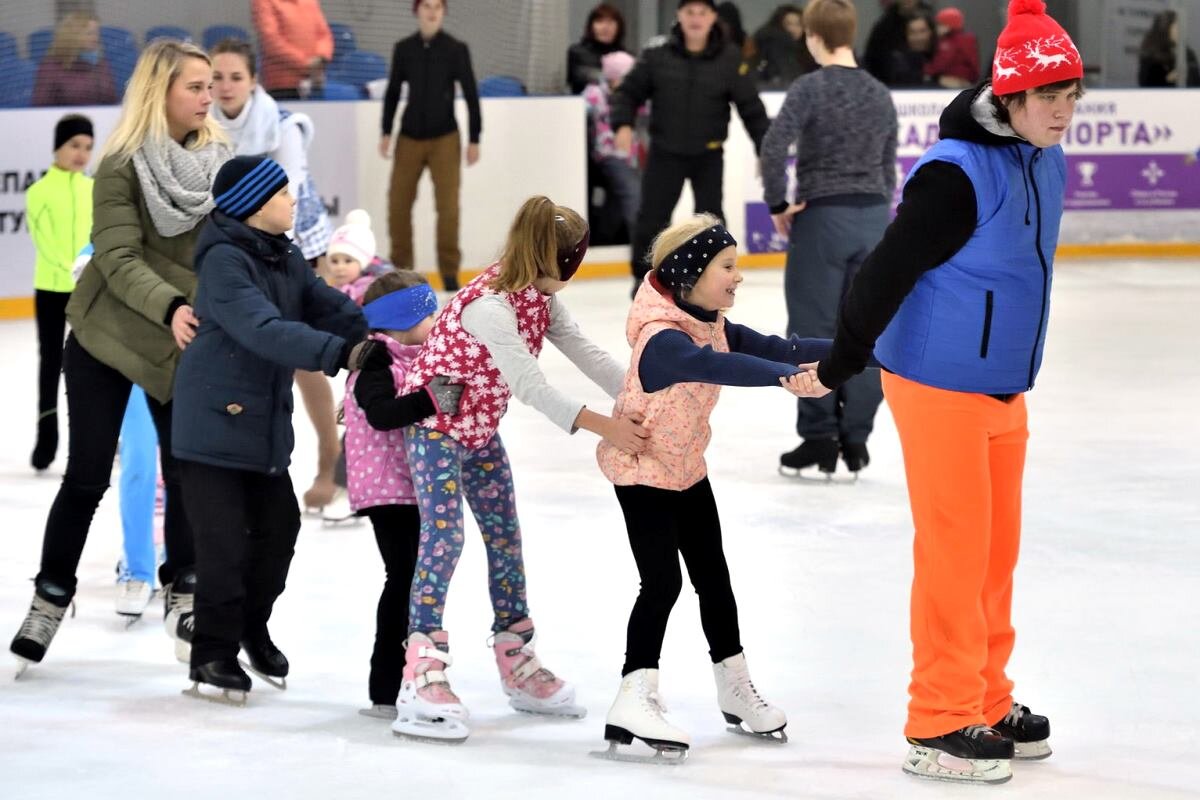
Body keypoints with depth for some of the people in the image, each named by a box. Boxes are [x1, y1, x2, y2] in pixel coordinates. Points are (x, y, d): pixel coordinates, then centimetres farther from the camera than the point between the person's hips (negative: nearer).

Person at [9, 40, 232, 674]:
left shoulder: (220, 160, -1)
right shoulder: (123, 165, -13)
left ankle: (183, 594, 21)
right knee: (87, 476, 1)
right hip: (106, 335, -3)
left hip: (184, 344, 3)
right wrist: (170, 307, -35)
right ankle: (50, 599, 16)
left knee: (187, 472, 2)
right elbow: (118, 258, -20)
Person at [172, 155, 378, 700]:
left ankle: (251, 627, 34)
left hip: (268, 421, 9)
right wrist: (342, 353, -40)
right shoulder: (224, 261, -20)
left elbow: (328, 307, 4)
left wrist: (380, 338, -13)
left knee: (278, 526, 14)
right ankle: (213, 652, 7)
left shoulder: (286, 257, 8)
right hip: (215, 421, -9)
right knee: (225, 539, -6)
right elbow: (264, 330, -32)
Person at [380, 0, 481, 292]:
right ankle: (400, 267, 13)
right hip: (410, 137, 2)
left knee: (448, 205, -7)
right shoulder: (403, 49, 2)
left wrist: (474, 139, -1)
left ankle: (449, 272, 2)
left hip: (444, 139, -2)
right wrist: (386, 132, 8)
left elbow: (470, 95, 0)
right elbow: (393, 91, 11)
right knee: (398, 202, 0)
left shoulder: (456, 49, -4)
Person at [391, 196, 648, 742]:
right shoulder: (488, 306, -32)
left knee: (505, 535, 12)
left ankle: (517, 666, 23)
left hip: (480, 428, 9)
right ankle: (421, 678, -20)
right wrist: (604, 427, -42)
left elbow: (587, 354, -4)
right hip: (435, 425, -9)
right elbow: (531, 387, -37)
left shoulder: (540, 298, -3)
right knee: (444, 536, -17)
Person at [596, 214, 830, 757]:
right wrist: (786, 378, -64)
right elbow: (719, 367, -51)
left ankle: (735, 688, 25)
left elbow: (776, 349, 0)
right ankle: (634, 702, -9)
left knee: (713, 577, 13)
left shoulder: (714, 328, -1)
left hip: (688, 468, 9)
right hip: (642, 472, -9)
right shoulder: (663, 340, -32)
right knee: (662, 584, -13)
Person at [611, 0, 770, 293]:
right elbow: (629, 92, 1)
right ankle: (643, 277, 20)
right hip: (665, 152, 0)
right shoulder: (657, 56, -8)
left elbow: (752, 109, -5)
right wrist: (623, 123, -16)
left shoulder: (730, 60, -8)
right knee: (651, 217, 3)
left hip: (709, 155, 0)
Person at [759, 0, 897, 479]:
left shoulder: (811, 88, -10)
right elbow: (888, 168, 12)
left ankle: (819, 439, 5)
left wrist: (778, 204, -10)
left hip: (822, 217, -5)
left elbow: (774, 145, -21)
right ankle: (855, 439, 11)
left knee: (814, 331, 3)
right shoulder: (881, 95, 7)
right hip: (874, 216, 5)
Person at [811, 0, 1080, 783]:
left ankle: (988, 705, 27)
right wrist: (838, 365, -13)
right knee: (956, 553, -3)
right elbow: (888, 270, -19)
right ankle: (940, 726, 5)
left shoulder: (1045, 163, 6)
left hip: (1004, 387, 9)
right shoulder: (958, 173, -23)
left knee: (998, 550, 15)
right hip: (939, 385, -9)